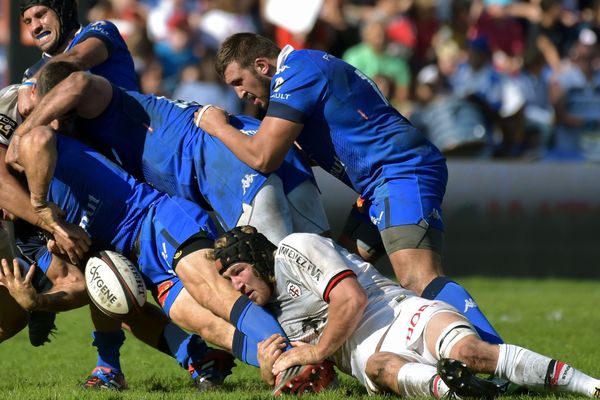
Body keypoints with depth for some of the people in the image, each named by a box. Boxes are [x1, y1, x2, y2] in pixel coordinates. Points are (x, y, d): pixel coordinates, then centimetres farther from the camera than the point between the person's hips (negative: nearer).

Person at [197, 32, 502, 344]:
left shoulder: (295, 73, -9)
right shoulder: (308, 66, 23)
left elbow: (262, 158, -14)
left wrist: (218, 127, 3)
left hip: (404, 173, -12)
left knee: (418, 280, -25)